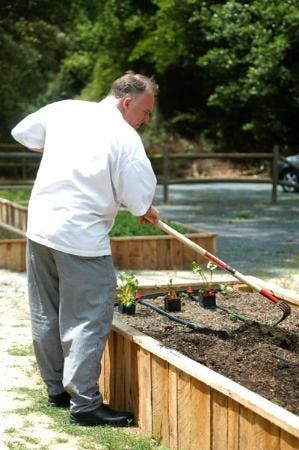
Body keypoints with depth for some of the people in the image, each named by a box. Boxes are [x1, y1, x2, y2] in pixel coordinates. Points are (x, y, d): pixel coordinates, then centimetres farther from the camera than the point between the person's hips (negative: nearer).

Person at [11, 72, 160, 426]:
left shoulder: (63, 110, 6)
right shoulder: (126, 138, -11)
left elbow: (22, 133, 20)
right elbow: (140, 200, -11)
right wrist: (147, 211, 11)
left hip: (40, 227, 7)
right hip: (82, 238, -7)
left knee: (46, 316, 17)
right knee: (87, 321, 0)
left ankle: (56, 389, 30)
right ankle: (84, 403, 3)